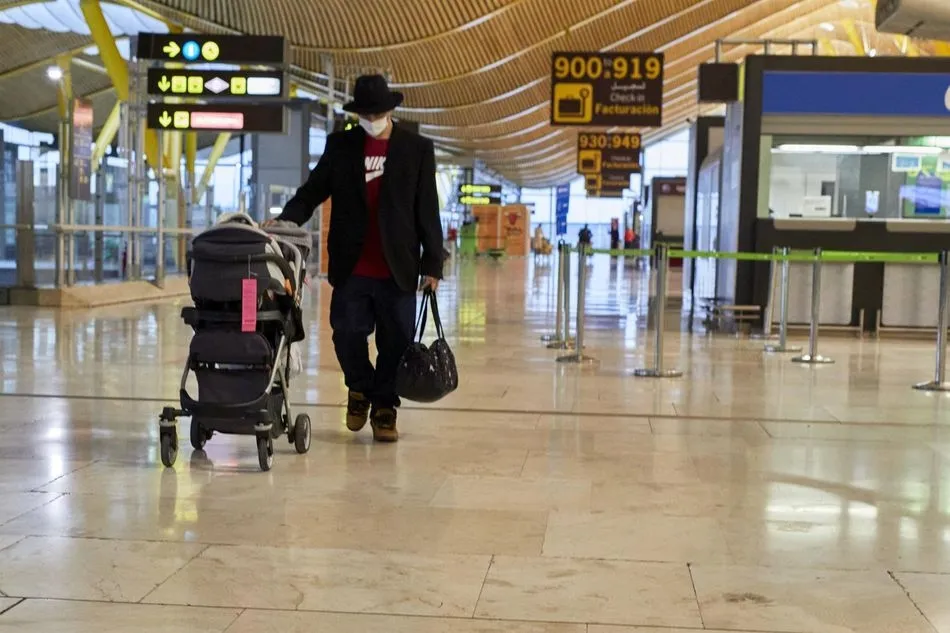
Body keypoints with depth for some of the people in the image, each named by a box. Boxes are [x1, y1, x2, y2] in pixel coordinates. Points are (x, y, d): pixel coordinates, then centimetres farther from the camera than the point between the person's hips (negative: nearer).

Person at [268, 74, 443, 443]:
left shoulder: (417, 149, 3)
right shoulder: (341, 146, 7)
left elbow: (428, 212, 2)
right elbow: (313, 191, 7)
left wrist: (432, 265, -1)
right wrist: (286, 220, -12)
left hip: (398, 270, -1)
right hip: (351, 268, 1)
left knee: (395, 342, 4)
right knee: (347, 334, 3)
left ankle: (384, 407, 21)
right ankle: (360, 389, 31)